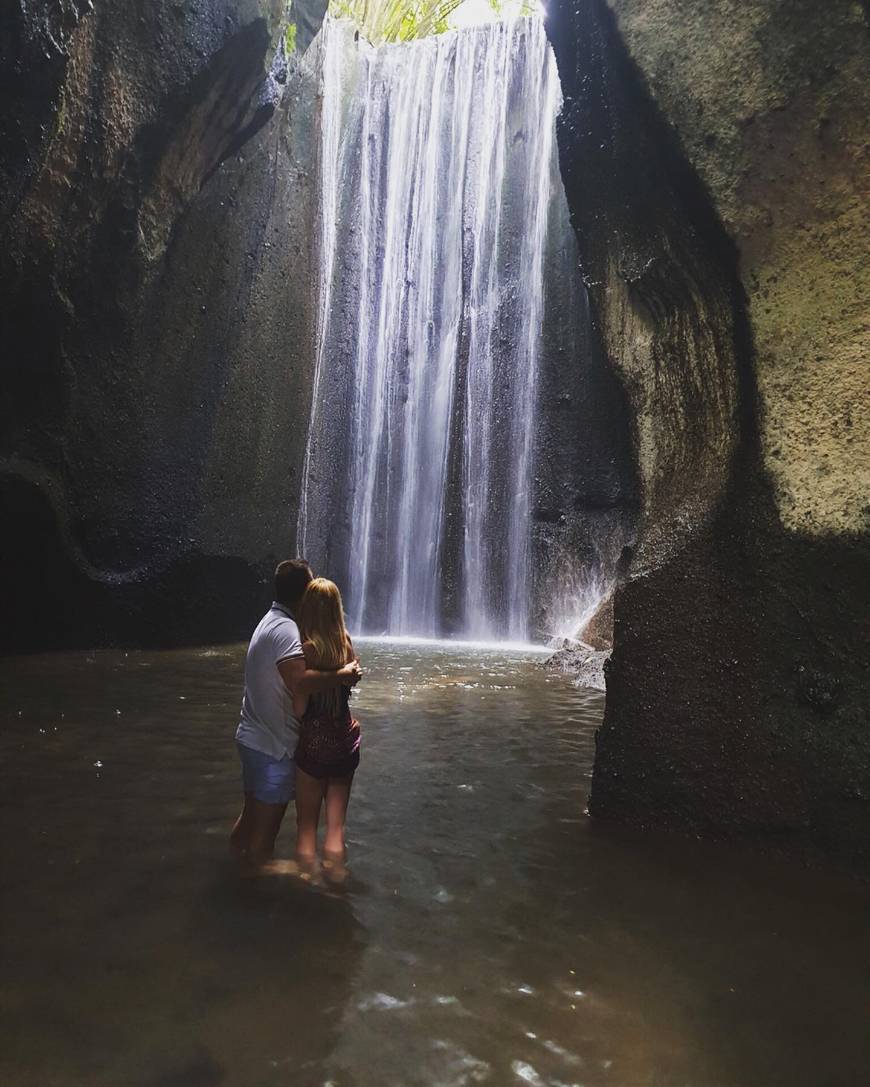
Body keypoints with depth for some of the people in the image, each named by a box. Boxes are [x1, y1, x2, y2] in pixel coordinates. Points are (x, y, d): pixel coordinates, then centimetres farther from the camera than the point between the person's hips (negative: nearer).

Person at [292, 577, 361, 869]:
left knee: (306, 824, 11)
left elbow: (299, 708, -16)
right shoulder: (346, 642, -2)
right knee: (336, 826, 13)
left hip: (315, 742, -5)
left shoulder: (308, 649, -17)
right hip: (346, 739, 5)